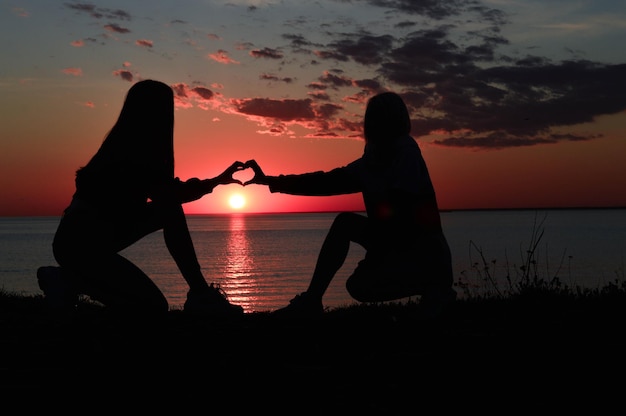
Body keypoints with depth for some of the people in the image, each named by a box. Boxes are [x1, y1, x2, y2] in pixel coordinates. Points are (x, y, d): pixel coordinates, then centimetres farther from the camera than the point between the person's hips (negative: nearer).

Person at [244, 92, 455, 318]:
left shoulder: (406, 152, -15)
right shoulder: (374, 158, 8)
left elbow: (394, 211, -22)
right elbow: (328, 182, 9)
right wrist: (271, 181, 10)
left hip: (425, 254, -8)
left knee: (359, 286, -20)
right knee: (345, 222, 2)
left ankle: (434, 289, -3)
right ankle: (310, 301, 2)